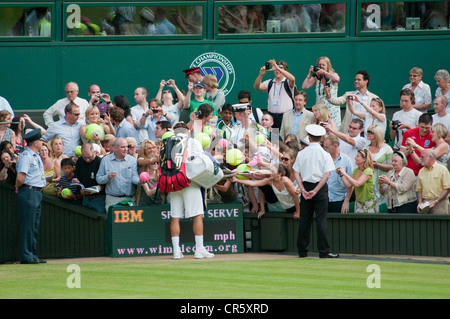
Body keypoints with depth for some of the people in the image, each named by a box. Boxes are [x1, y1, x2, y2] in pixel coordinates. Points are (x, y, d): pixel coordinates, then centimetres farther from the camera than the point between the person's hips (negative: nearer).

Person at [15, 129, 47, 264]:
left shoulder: (36, 156, 17)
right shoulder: (26, 156, -15)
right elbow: (20, 177, -21)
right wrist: (18, 189, -5)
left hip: (37, 192, 10)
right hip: (29, 192, -10)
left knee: (35, 225, 12)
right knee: (28, 225, -8)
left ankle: (32, 255, 17)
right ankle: (26, 256, -6)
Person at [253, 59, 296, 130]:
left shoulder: (287, 82, 1)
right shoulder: (269, 83, 12)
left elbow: (292, 78, -22)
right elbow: (256, 87, 3)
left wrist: (277, 67, -27)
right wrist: (261, 75, -15)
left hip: (285, 116, -3)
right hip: (272, 115, 3)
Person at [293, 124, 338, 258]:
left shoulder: (301, 153, 3)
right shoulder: (325, 154, -5)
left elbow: (297, 173, -2)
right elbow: (326, 175, -12)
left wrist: (303, 190, -7)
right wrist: (315, 190, -13)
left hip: (306, 186, 3)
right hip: (320, 187, -3)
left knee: (304, 219, 8)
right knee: (321, 220, -2)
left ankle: (302, 251, 11)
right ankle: (324, 251, -5)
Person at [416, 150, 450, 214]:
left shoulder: (442, 169, 0)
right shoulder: (421, 171, 16)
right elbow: (419, 189, 17)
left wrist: (436, 201, -14)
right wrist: (420, 202, -1)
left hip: (439, 203, -4)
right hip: (425, 203, 4)